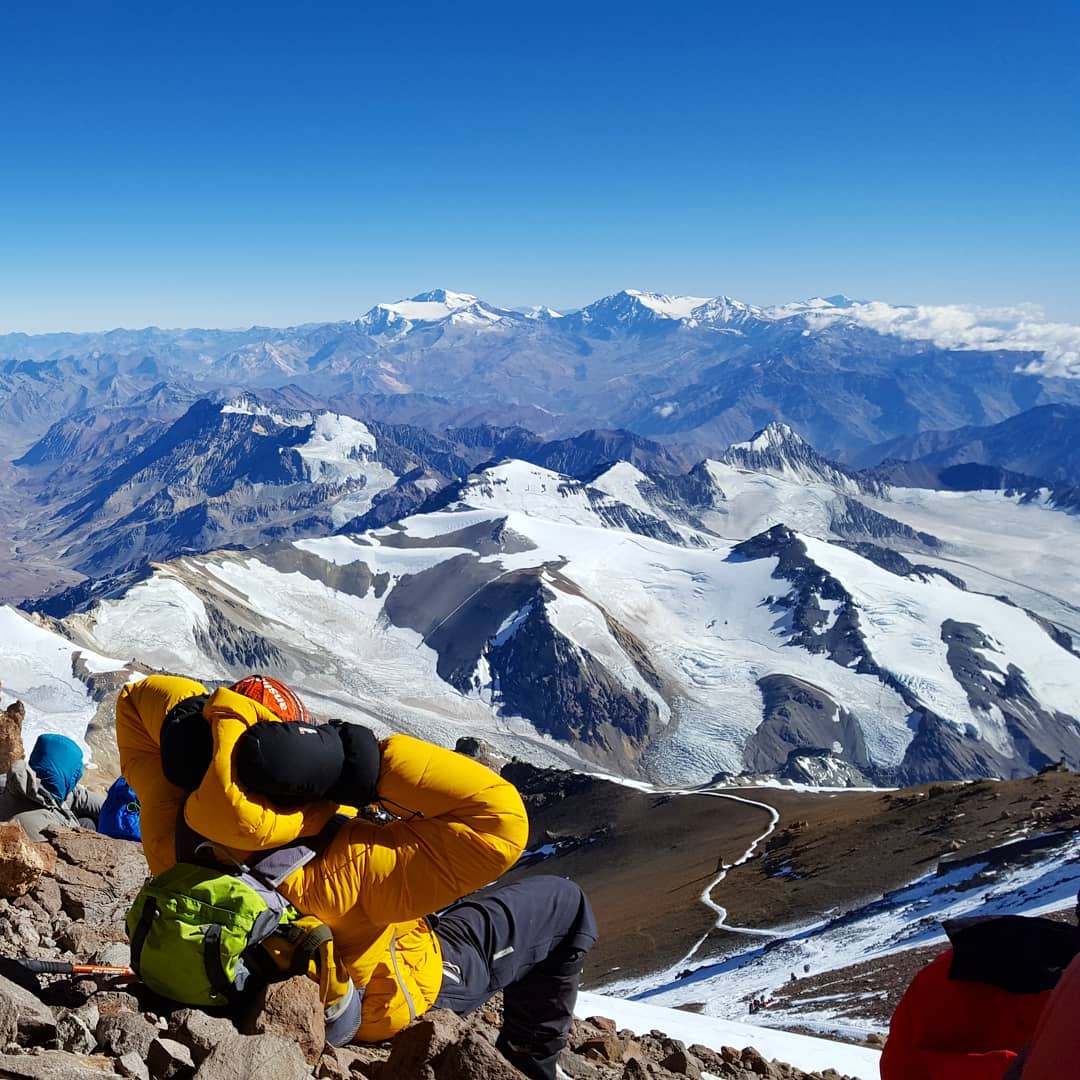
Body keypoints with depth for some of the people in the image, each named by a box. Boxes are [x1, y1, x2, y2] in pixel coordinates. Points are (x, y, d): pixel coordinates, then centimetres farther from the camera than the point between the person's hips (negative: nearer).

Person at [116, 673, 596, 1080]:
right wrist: (371, 761, -48)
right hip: (403, 993, -6)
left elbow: (139, 698, -17)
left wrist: (216, 713, -37)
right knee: (563, 902, 9)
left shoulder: (172, 842, -31)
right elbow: (498, 815, -46)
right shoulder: (344, 870, -48)